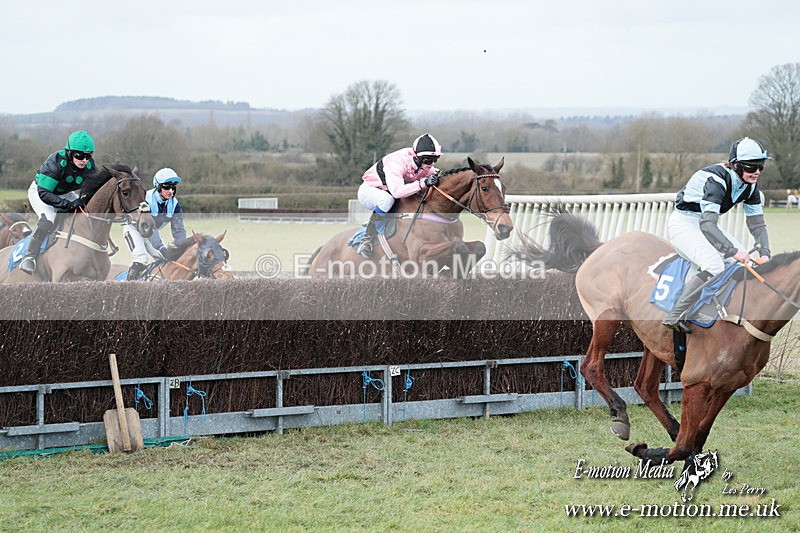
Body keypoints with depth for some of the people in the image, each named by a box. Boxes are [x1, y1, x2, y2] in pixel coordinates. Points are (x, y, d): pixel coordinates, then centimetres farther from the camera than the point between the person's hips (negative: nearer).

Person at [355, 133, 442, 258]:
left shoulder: (426, 166, -13)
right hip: (368, 191, -7)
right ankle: (366, 240, -30)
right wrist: (423, 183, -54)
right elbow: (397, 191, -47)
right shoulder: (396, 163, -36)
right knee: (387, 199, -41)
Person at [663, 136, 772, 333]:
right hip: (684, 223, -9)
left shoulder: (750, 186, -4)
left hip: (707, 224, 9)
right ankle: (676, 315, -31)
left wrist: (764, 254, -14)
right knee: (714, 266, -30)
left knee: (747, 262, 0)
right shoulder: (717, 181, -29)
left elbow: (757, 224, 2)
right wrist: (733, 251, -45)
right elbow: (707, 225, -39)